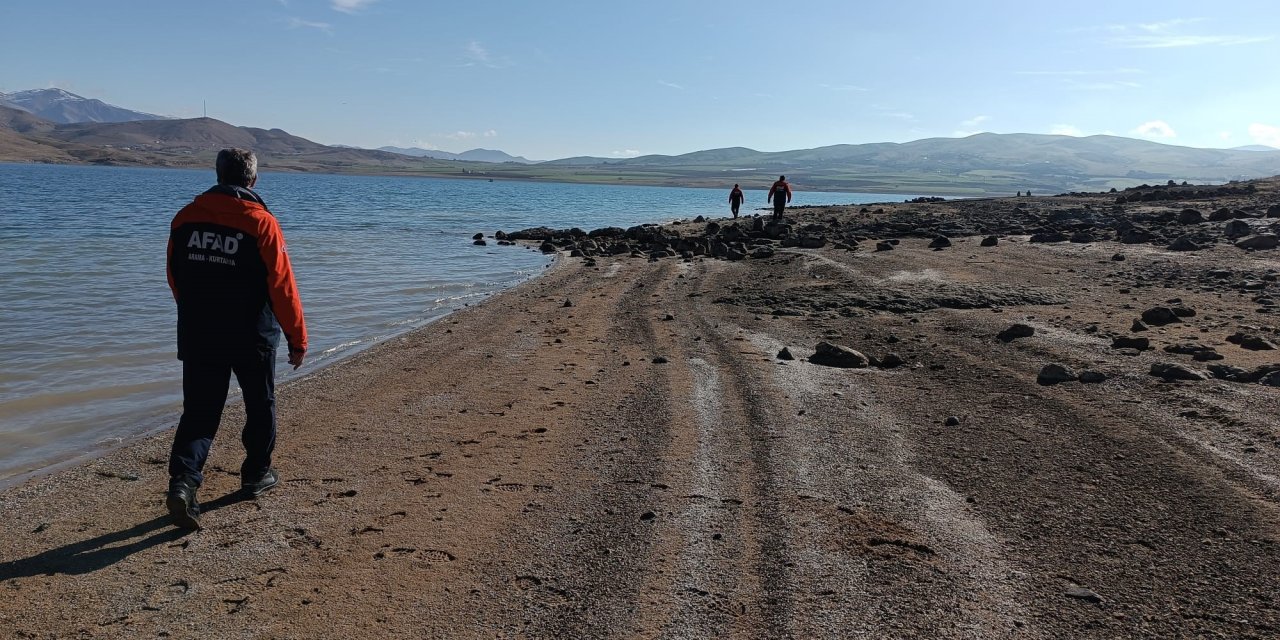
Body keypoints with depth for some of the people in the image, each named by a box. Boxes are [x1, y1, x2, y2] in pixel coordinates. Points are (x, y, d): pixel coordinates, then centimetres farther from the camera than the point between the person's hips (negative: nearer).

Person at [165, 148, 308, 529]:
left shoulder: (185, 218, 3)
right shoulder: (262, 223, -12)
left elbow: (175, 279, 12)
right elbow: (282, 286, -12)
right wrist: (298, 338, -5)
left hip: (198, 337, 3)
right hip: (252, 338, -3)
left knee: (199, 412, 7)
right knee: (260, 406, 16)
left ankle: (182, 481, -11)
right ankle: (256, 476, 28)